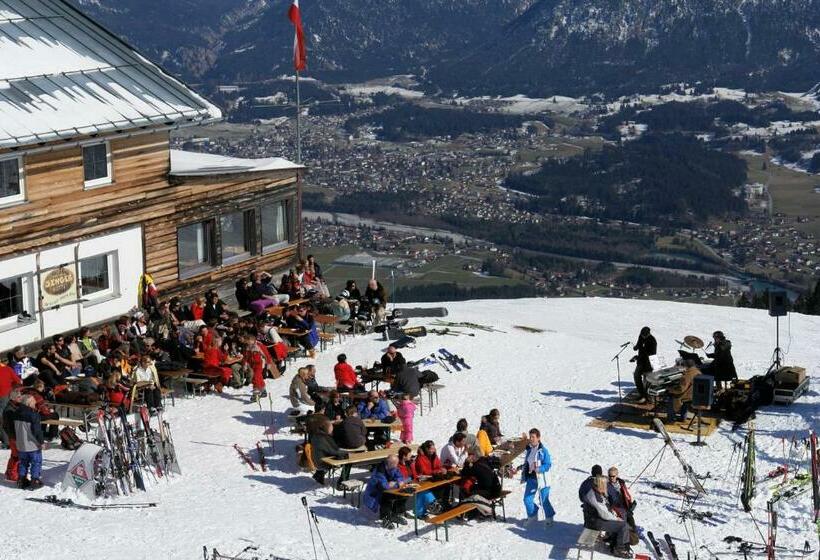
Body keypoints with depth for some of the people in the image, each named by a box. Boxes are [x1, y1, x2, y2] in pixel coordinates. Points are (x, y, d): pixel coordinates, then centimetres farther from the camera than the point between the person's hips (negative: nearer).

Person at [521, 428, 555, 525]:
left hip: (541, 479, -6)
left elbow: (548, 464, -15)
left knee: (544, 500, 1)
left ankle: (549, 518, 21)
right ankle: (532, 516, 29)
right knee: (527, 499, 8)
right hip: (530, 479, 6)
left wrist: (538, 469, -28)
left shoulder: (543, 450, -13)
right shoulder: (528, 449, 5)